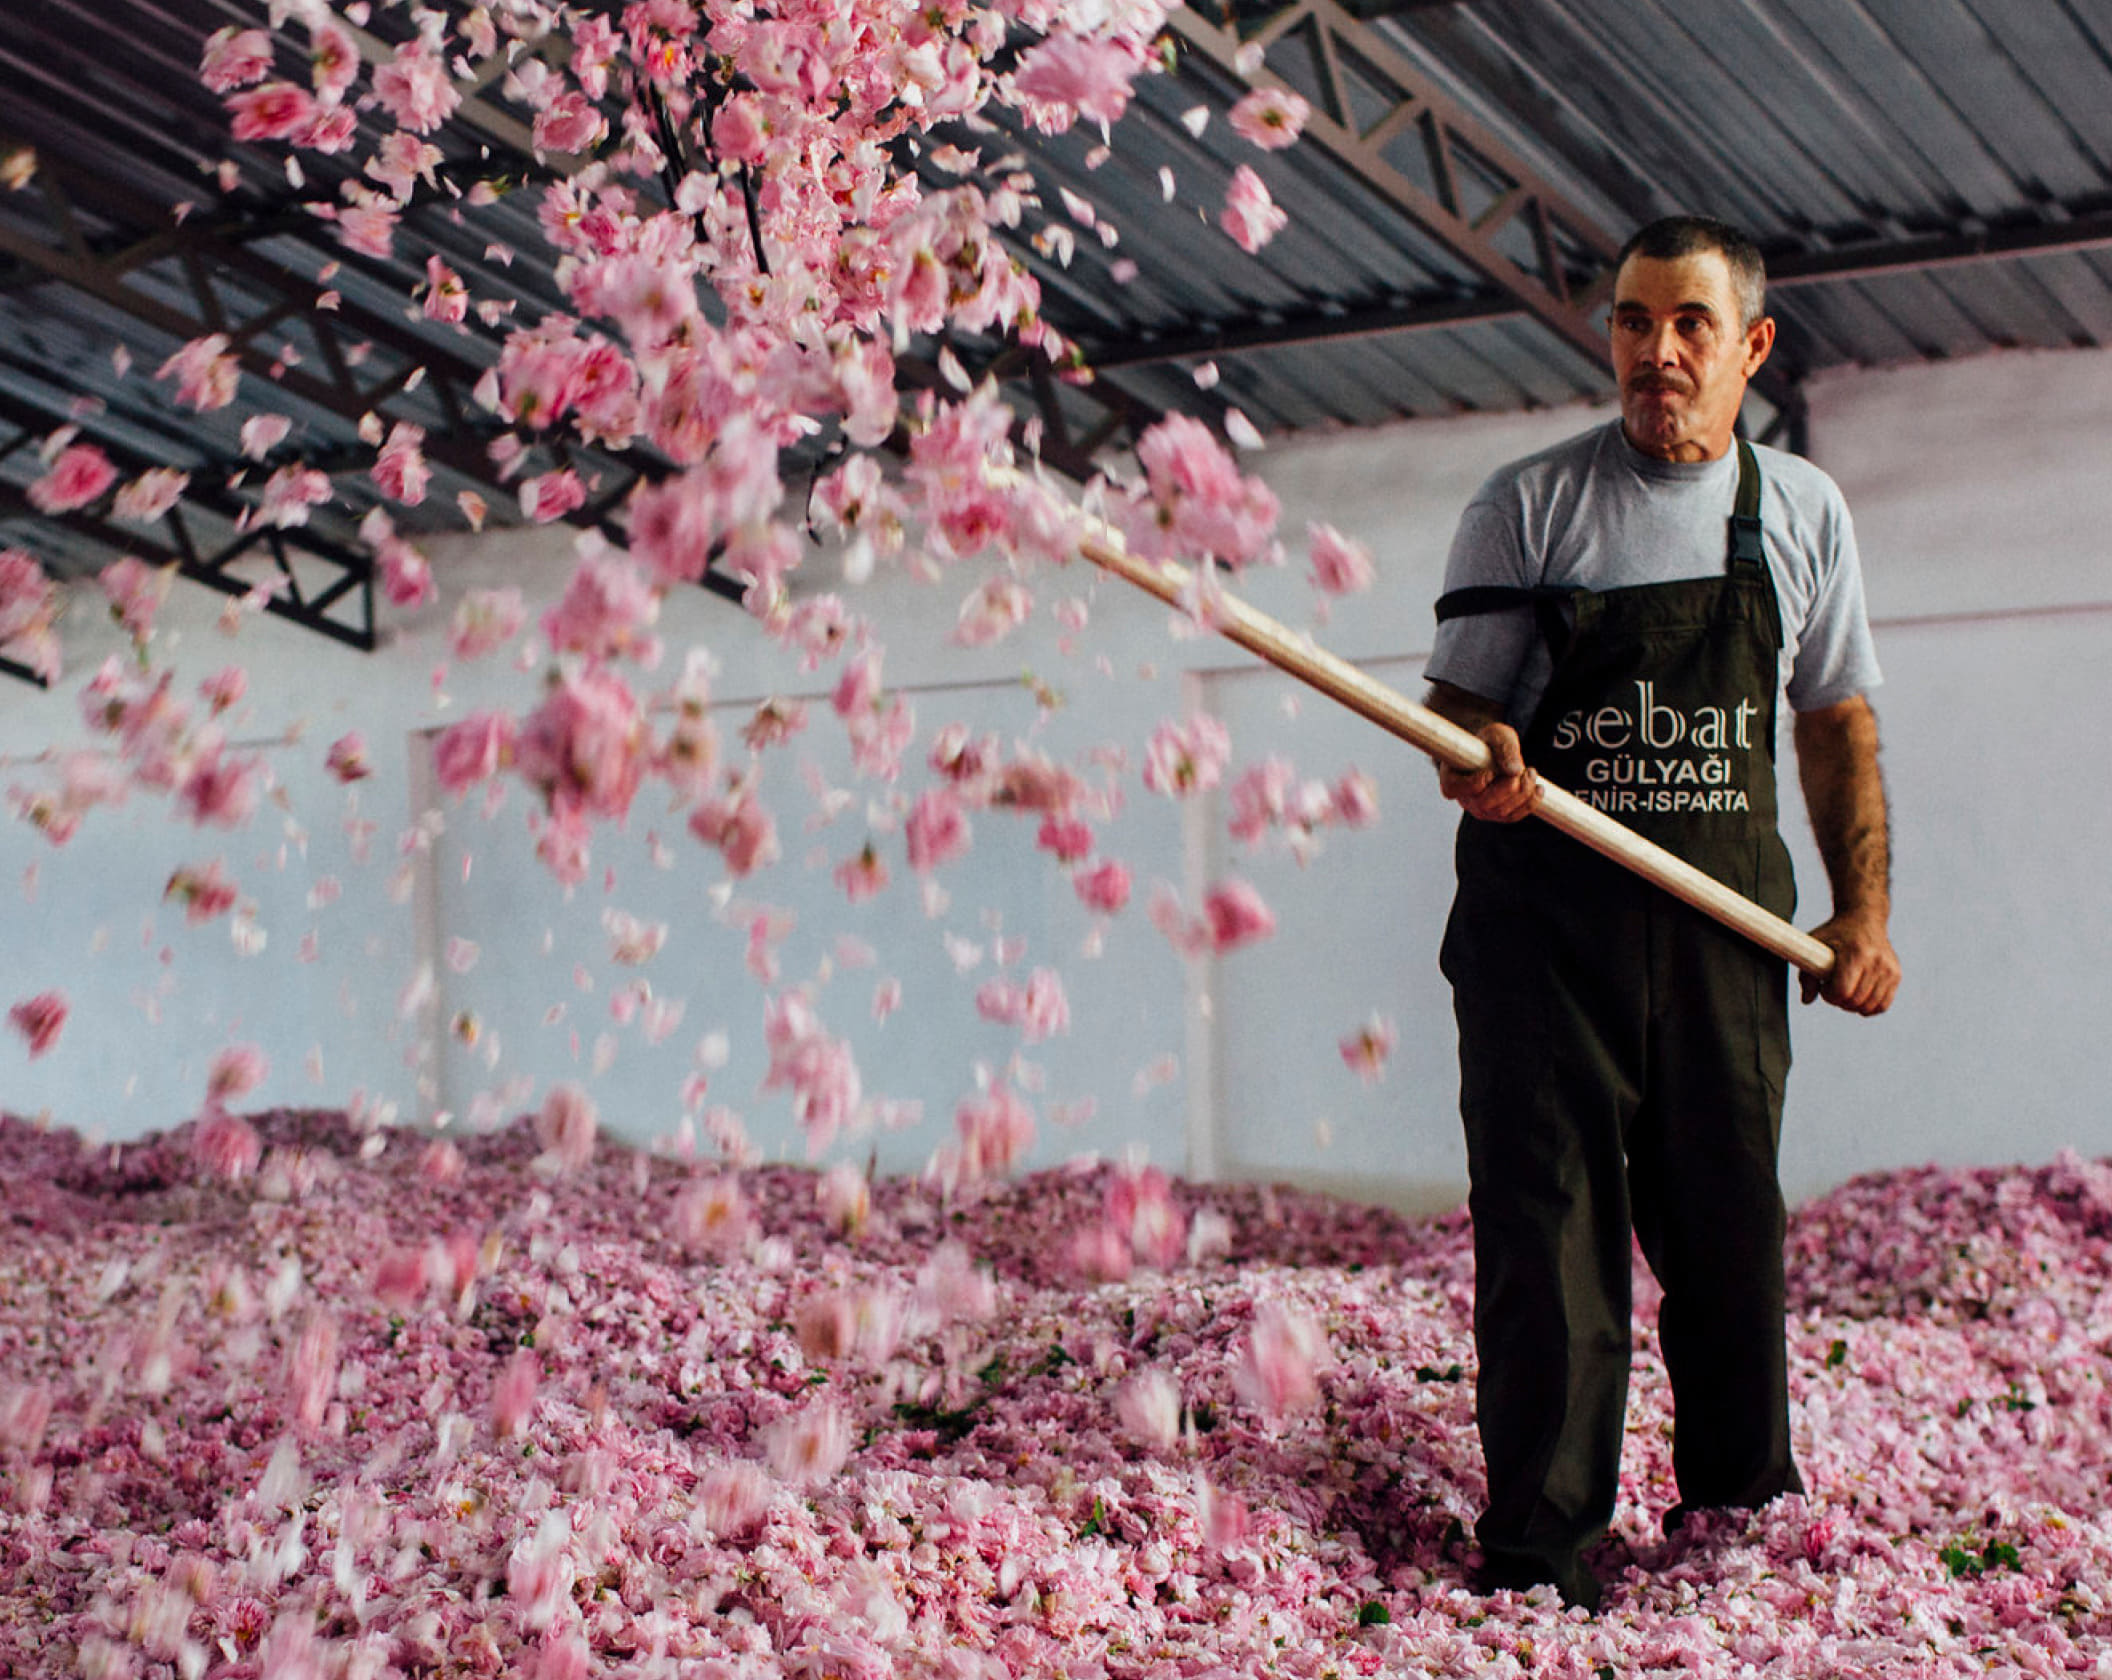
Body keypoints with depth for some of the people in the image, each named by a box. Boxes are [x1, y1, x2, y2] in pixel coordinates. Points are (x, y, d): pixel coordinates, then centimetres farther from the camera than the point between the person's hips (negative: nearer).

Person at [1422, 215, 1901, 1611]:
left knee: (1729, 1215, 4)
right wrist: (1478, 756, -19)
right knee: (1550, 1214, -5)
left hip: (1726, 916, 2)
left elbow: (1839, 726, 15)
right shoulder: (1527, 505, 4)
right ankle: (1541, 1534, 1)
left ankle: (1744, 1498, 20)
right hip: (1547, 905, -2)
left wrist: (1865, 906, 5)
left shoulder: (1803, 512, 11)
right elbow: (1460, 697, 5)